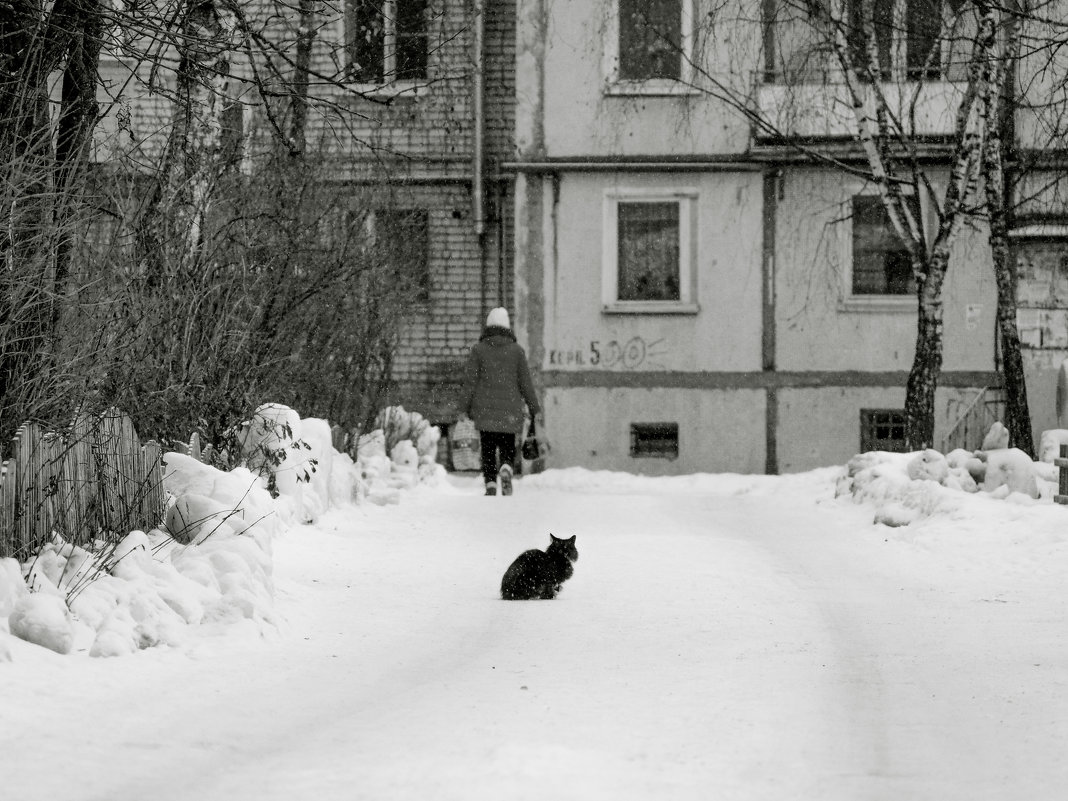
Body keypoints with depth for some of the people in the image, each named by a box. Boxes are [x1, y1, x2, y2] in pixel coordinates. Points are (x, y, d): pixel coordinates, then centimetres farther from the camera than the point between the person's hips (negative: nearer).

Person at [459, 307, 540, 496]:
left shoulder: (479, 349, 0)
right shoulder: (516, 350, 1)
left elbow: (470, 381, -1)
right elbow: (525, 382, 3)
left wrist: (464, 409, 2)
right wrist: (534, 408, 10)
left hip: (484, 409, 0)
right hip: (509, 409, 0)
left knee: (488, 449, 7)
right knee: (508, 448, 8)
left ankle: (490, 484, -3)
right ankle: (506, 470, -21)